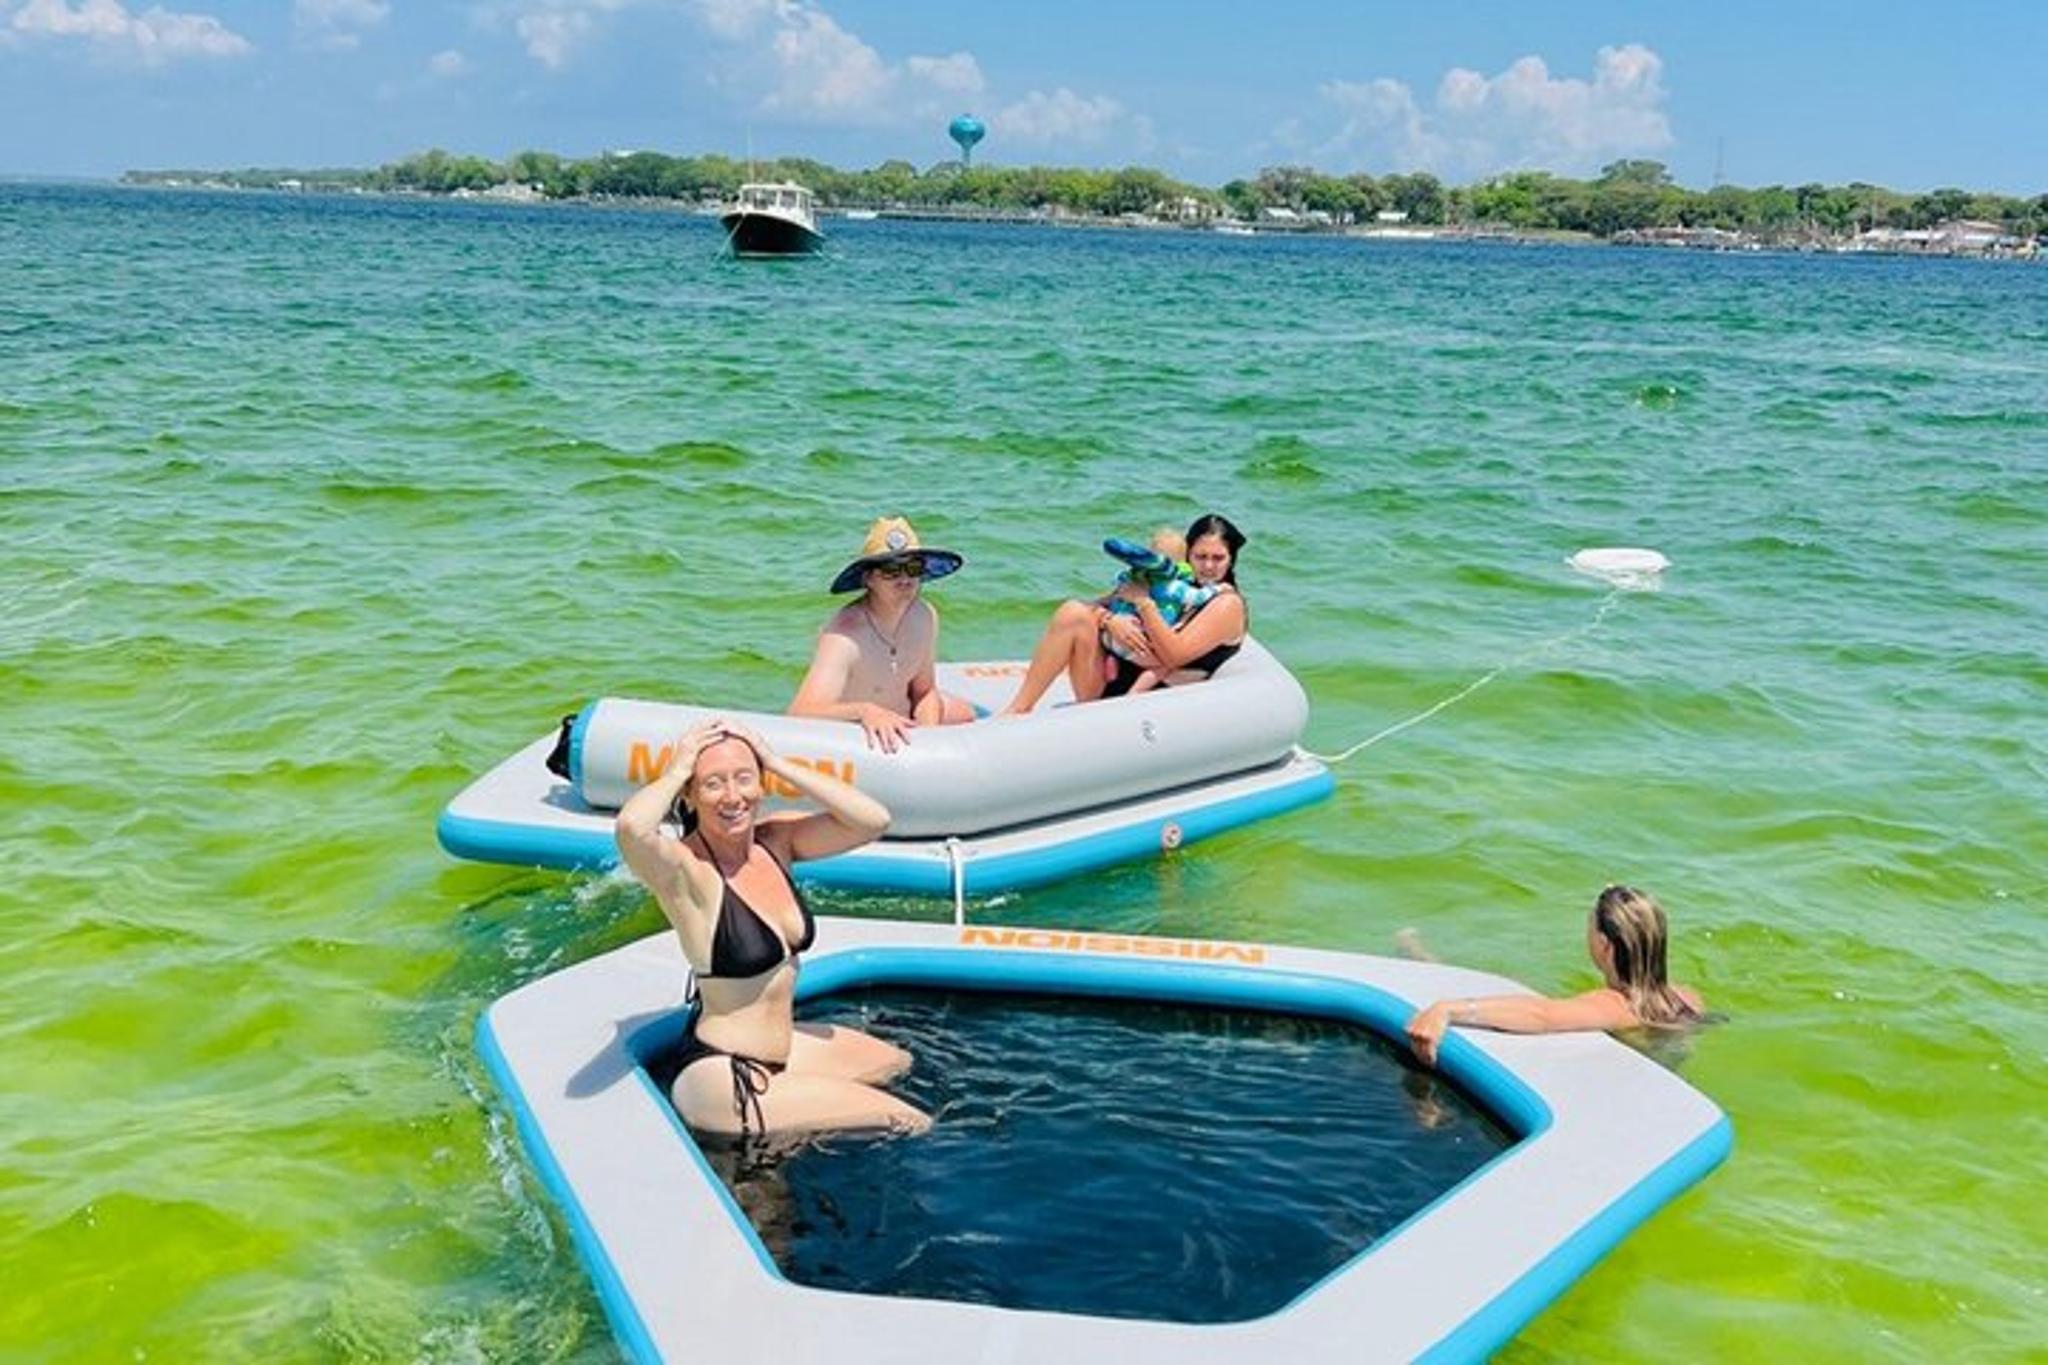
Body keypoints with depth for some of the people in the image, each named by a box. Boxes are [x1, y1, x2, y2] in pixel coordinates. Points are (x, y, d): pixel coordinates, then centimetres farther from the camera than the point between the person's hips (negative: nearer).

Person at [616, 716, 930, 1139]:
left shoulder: (776, 840, -1)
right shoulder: (686, 871, -21)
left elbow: (874, 820, -12)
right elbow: (632, 828, -45)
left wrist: (779, 764, -14)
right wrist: (677, 770, -25)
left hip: (782, 1046, 9)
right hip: (720, 1076, -9)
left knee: (898, 1063, 28)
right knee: (909, 1122, -9)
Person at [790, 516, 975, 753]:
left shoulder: (924, 617, -10)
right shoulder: (845, 637, -34)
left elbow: (925, 691, 2)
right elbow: (800, 713, -46)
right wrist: (865, 711, -61)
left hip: (900, 720, 6)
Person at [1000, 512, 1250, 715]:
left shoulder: (1228, 604, 0)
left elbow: (1175, 655, -13)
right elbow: (1097, 604, 12)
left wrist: (1144, 603, -14)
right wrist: (1108, 619, -11)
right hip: (1116, 676, 6)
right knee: (1074, 612, -17)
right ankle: (1017, 709, -18)